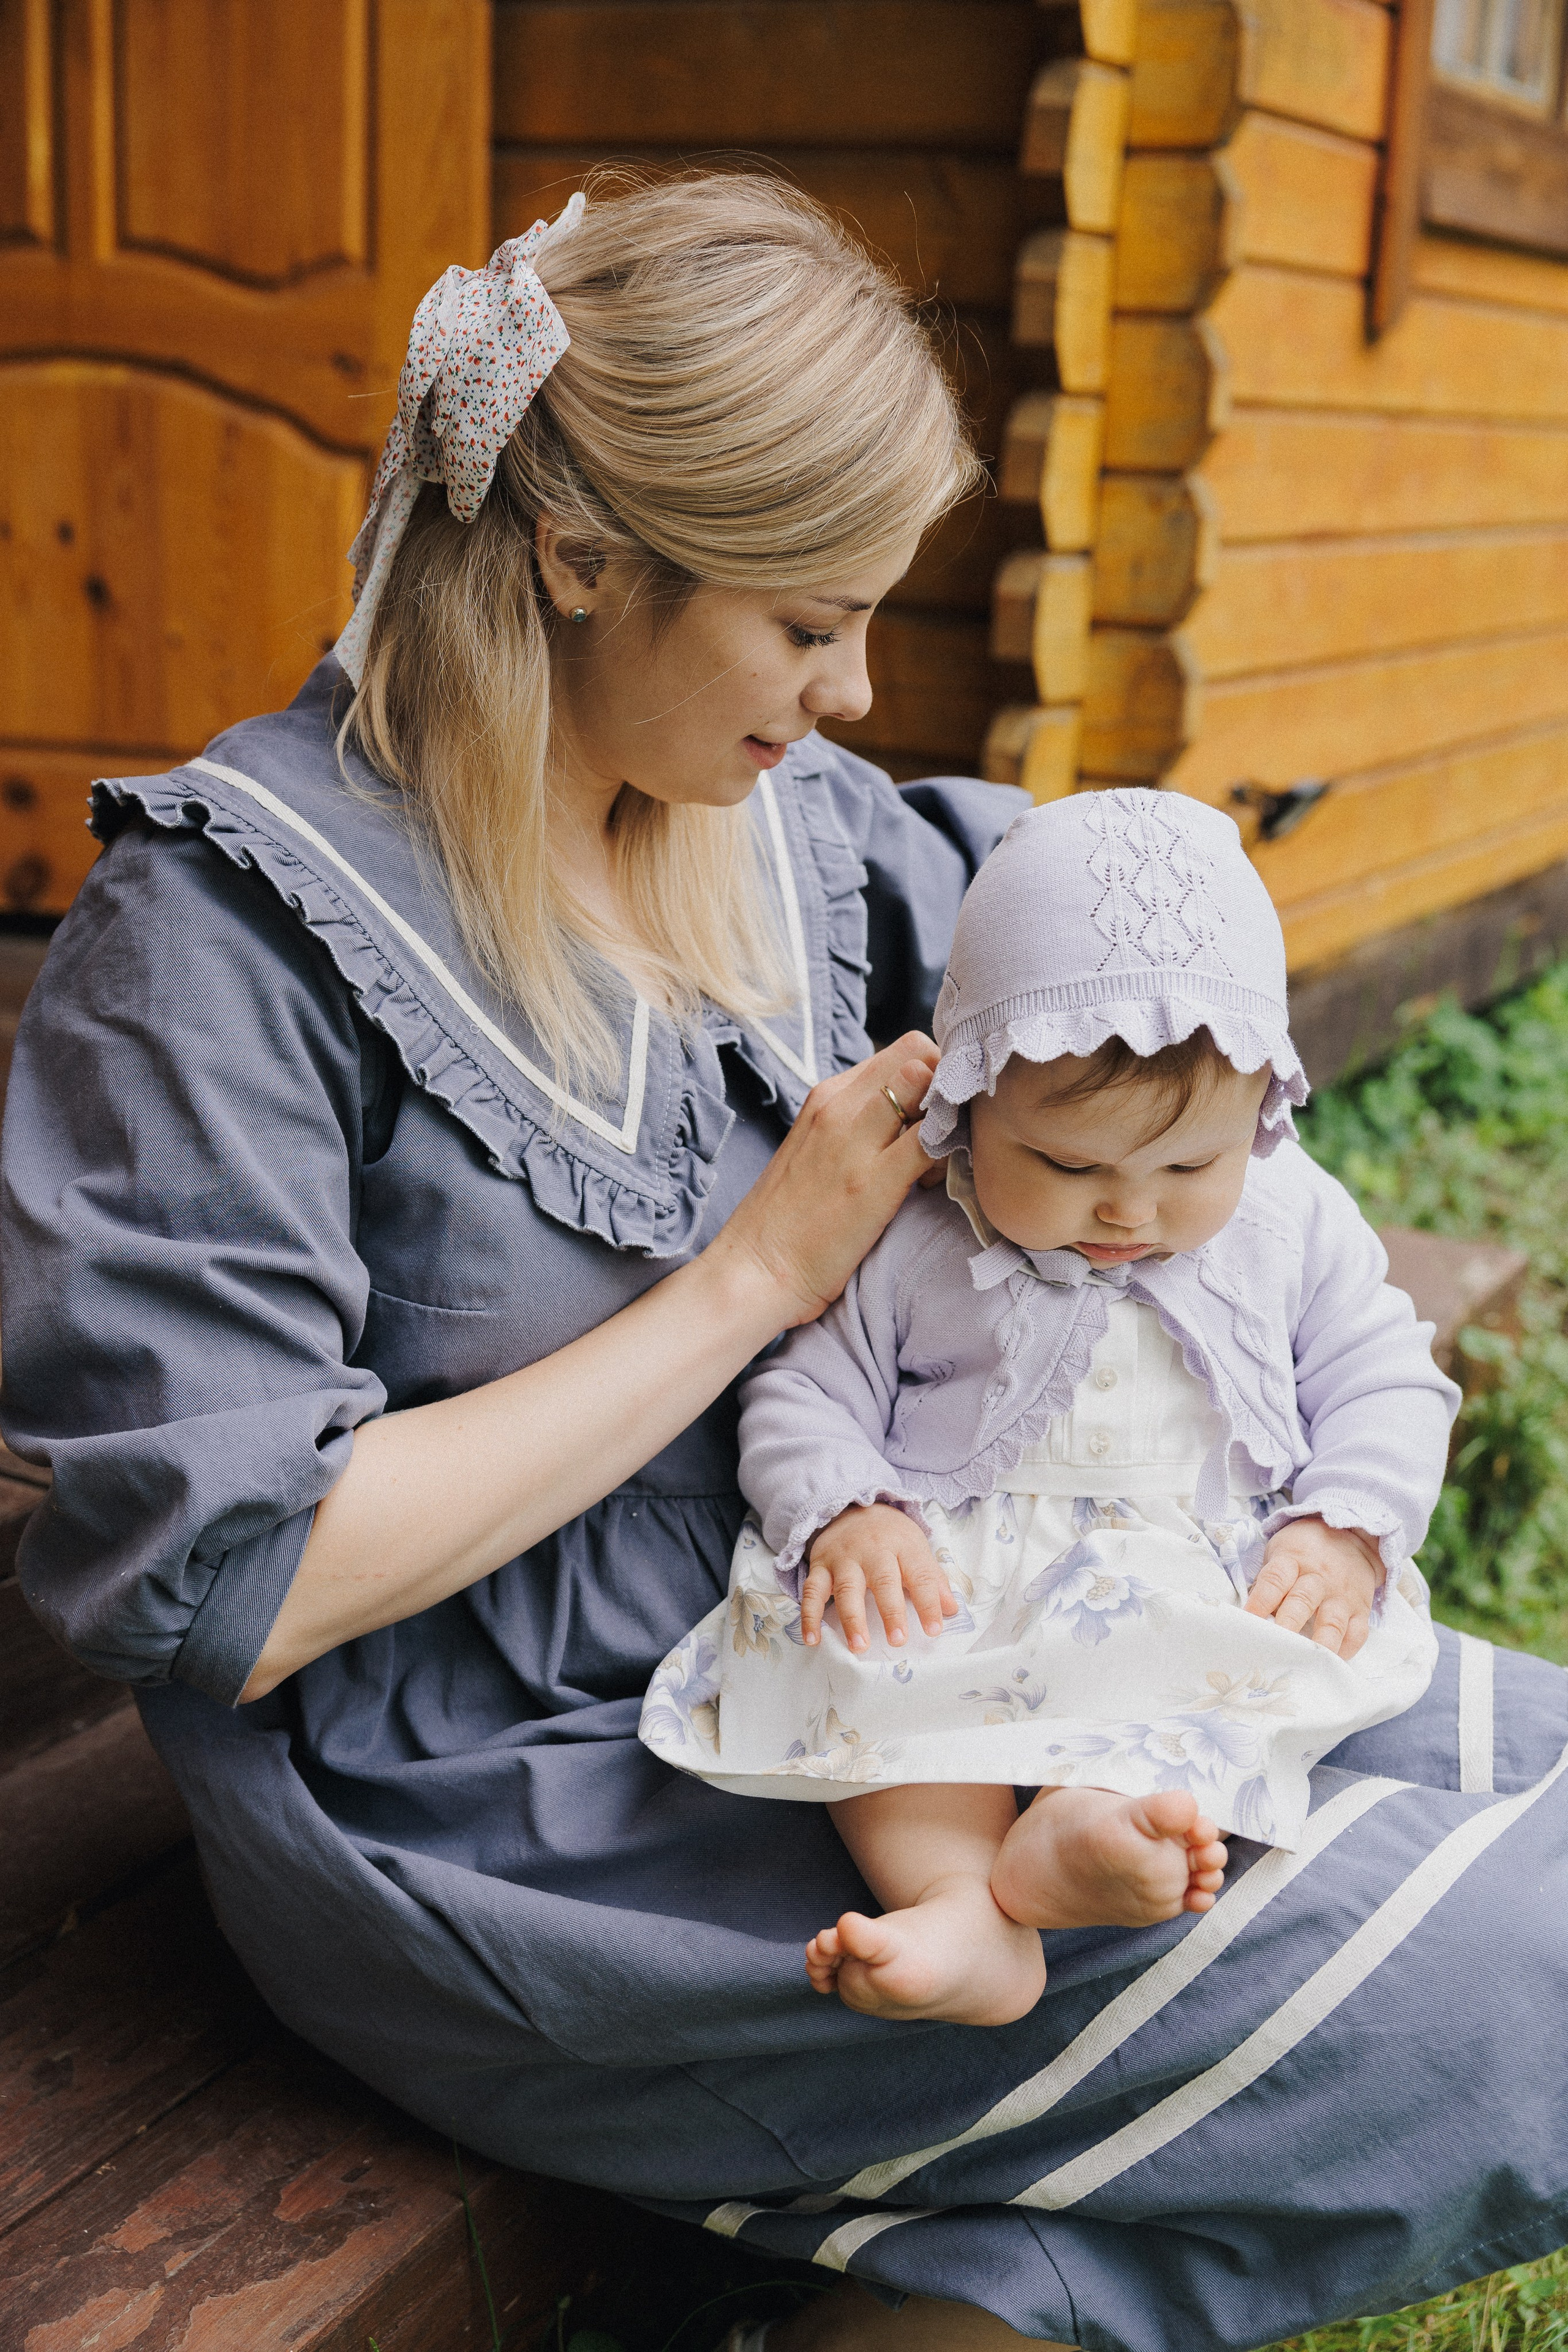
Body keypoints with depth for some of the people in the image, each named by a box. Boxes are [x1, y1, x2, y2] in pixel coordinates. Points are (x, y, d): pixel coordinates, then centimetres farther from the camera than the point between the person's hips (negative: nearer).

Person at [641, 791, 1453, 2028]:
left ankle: (1089, 1821, -51)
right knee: (855, 1636, -31)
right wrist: (842, 1512, -16)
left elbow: (1383, 1381, 11)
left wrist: (1346, 1529, -8)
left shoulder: (1297, 1223, 6)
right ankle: (964, 1909, -43)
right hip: (952, 1575, -1)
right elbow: (808, 1391, 5)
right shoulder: (912, 1245, 1)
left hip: (1209, 1585, 1)